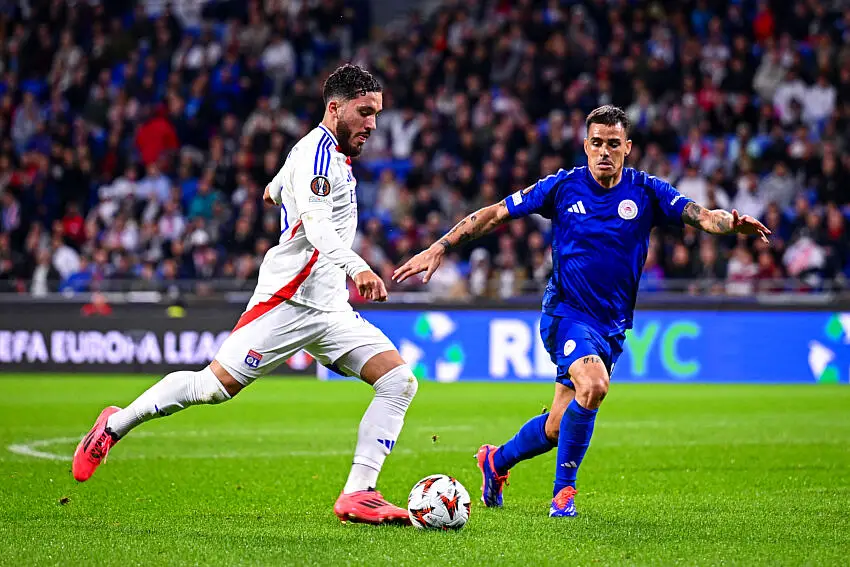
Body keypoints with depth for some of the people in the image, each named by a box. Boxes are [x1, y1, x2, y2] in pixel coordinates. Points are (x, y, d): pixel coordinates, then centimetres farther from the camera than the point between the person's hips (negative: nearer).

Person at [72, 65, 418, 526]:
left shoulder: (333, 155, 19)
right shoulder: (317, 152, -11)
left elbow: (276, 188, 41)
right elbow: (316, 223, -30)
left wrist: (277, 190, 65)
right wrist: (357, 267, -45)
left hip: (329, 309, 9)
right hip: (289, 299, -9)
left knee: (399, 381, -6)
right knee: (215, 386, -12)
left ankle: (358, 495, -10)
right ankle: (116, 424, 11)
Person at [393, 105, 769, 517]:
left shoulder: (645, 192, -1)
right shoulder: (563, 187, -3)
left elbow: (702, 217, -13)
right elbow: (494, 214, 1)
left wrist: (731, 223, -35)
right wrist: (439, 248, -5)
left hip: (612, 325, 3)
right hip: (565, 312, -3)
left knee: (557, 428, 6)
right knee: (593, 385, -31)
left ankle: (497, 461, 38)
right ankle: (563, 490, -14)